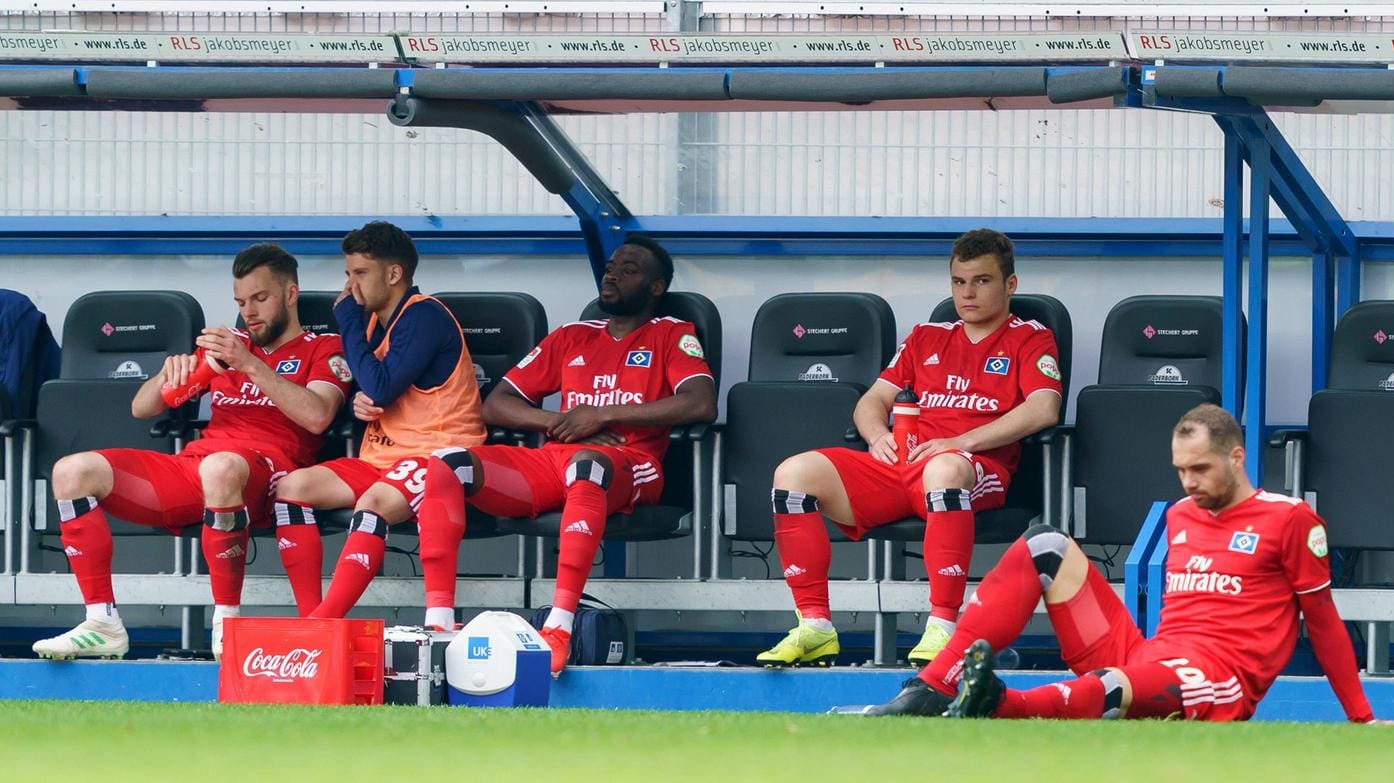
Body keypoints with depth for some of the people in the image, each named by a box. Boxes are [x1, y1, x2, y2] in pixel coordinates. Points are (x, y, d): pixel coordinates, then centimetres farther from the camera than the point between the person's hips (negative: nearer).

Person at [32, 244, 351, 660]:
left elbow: (317, 416, -10)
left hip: (263, 475, -6)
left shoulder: (323, 350, 13)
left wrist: (251, 365, -15)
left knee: (221, 467, -44)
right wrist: (167, 375, 1)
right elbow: (141, 408, 25)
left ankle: (226, 622, -34)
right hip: (189, 467, 6)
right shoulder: (226, 345, 29)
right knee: (72, 472, -13)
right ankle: (102, 625, -18)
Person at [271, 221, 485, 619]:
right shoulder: (375, 318, 14)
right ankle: (309, 620, -17)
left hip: (434, 455, -10)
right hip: (381, 455, 10)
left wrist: (349, 319, -11)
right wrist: (360, 404, -4)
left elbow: (380, 389, -21)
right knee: (292, 486, -8)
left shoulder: (424, 316, -12)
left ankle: (322, 625, -44)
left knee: (374, 502, -36)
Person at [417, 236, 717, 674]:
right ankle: (438, 624, -31)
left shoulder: (671, 337, 13)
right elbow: (495, 406, 22)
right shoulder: (571, 339, 27)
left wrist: (604, 414, -8)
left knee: (586, 463, -43)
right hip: (552, 461, 5)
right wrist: (557, 421, 1)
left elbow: (702, 404, -7)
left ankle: (559, 629, -52)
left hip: (630, 469, -5)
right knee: (447, 465, -20)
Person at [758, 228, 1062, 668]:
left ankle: (942, 627, -44)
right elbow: (874, 400, 27)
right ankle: (814, 627, -20)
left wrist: (961, 441, -15)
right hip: (900, 465, 6)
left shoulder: (1029, 339, 11)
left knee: (944, 468, -44)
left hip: (980, 470, -6)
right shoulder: (927, 339, 28)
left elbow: (1043, 409, -7)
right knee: (795, 473, -16)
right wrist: (878, 435, 1)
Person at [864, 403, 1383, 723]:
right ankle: (930, 692, -20)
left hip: (1216, 686, -7)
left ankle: (990, 704, -73)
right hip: (1138, 657, 7)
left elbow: (1323, 622, 5)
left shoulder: (1290, 520, 1)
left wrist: (1361, 719, 6)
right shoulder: (1180, 516, 21)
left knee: (1117, 690, -43)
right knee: (1045, 545, -3)